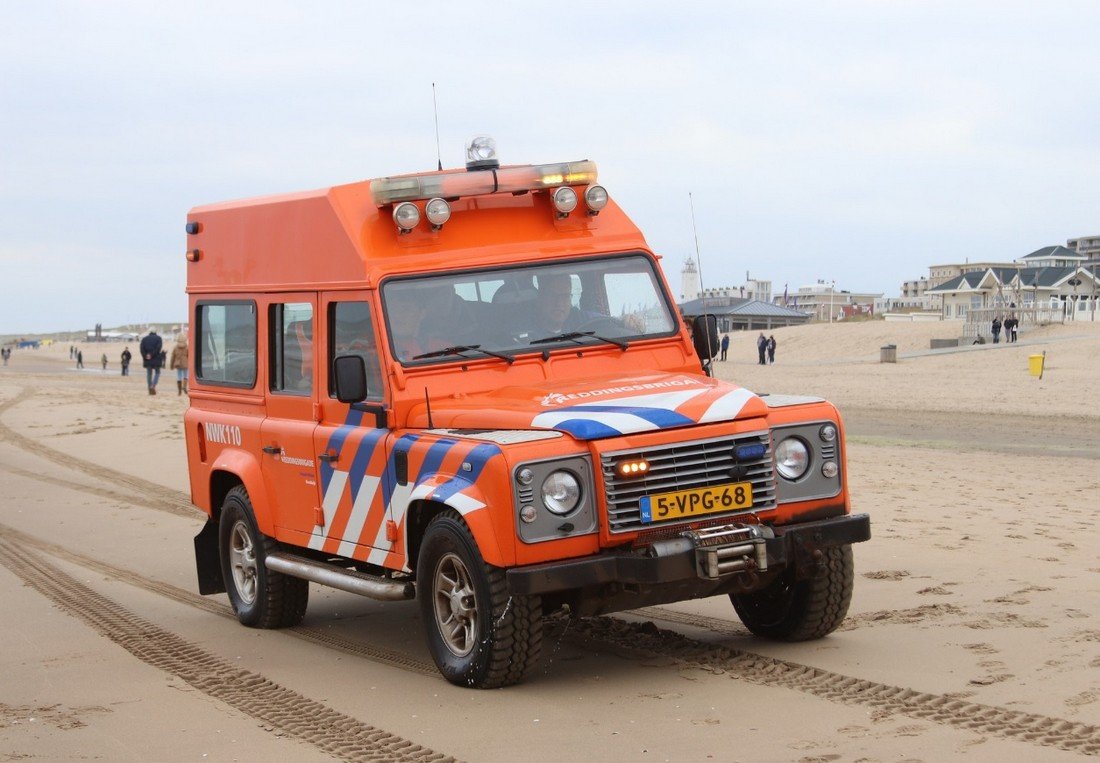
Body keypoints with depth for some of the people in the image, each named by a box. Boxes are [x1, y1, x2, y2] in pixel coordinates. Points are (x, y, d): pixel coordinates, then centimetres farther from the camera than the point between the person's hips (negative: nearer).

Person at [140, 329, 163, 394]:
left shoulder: (145, 339, 10)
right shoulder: (158, 338, 2)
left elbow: (141, 348, -4)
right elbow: (158, 347, -13)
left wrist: (145, 356, -9)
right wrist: (152, 355, -14)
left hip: (147, 360, 2)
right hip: (156, 359, -2)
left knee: (149, 373, 10)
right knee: (157, 373, 9)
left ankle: (150, 389, 9)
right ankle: (153, 386, -13)